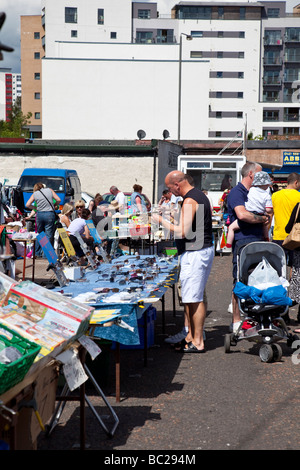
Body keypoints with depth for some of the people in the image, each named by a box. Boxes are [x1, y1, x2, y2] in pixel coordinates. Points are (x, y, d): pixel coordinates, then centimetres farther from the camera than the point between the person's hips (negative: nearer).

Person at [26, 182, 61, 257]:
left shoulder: (35, 194, 10)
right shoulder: (49, 190, 10)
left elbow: (27, 205, 4)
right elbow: (58, 200, 4)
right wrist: (53, 205, 21)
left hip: (39, 214, 2)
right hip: (50, 214, -2)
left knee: (40, 234, 16)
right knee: (49, 235, 0)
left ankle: (38, 252, 22)